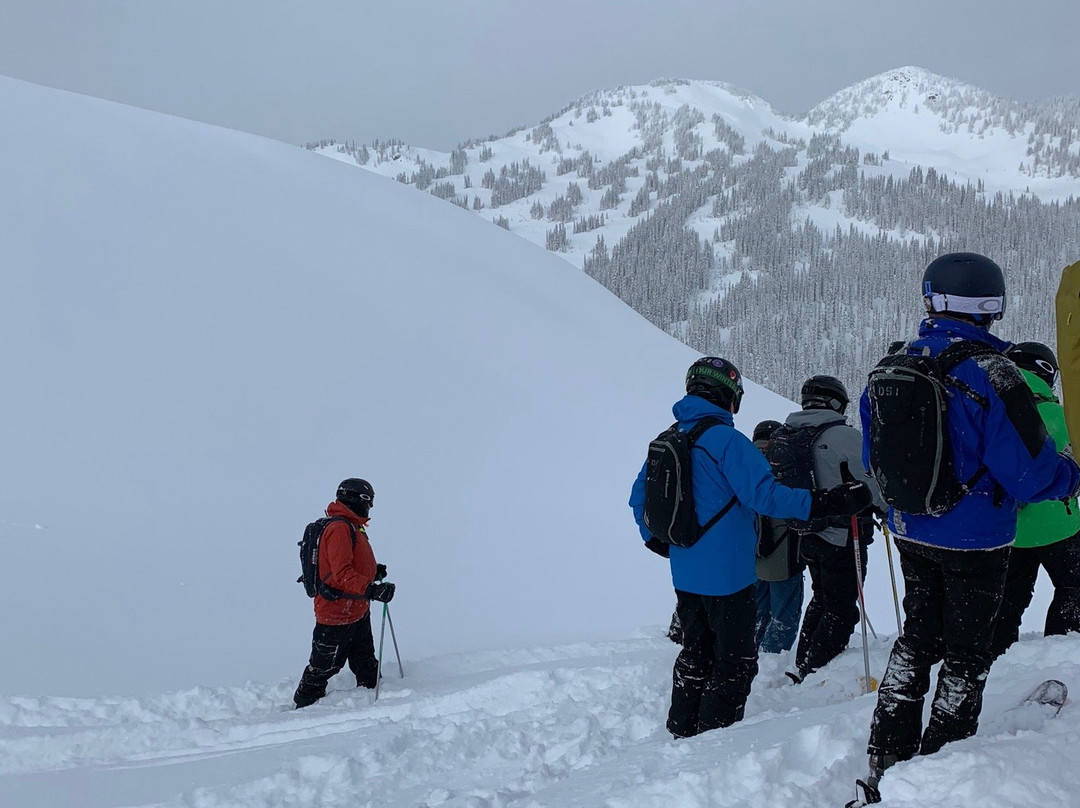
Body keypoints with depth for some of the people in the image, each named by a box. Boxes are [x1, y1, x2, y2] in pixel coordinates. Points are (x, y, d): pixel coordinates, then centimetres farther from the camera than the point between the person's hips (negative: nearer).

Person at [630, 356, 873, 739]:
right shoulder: (727, 441, -17)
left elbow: (639, 497, 17)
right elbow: (764, 495, -24)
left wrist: (657, 541, 28)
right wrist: (827, 502, -24)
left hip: (685, 574, 8)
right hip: (727, 575, -8)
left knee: (695, 655, 20)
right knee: (735, 663, 3)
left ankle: (683, 733, 26)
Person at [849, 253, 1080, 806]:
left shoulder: (891, 368, -2)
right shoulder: (989, 373, -21)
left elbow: (873, 459, 9)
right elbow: (1029, 470, -20)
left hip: (910, 533, 5)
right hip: (975, 540, -5)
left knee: (917, 639, 18)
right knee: (966, 655, 9)